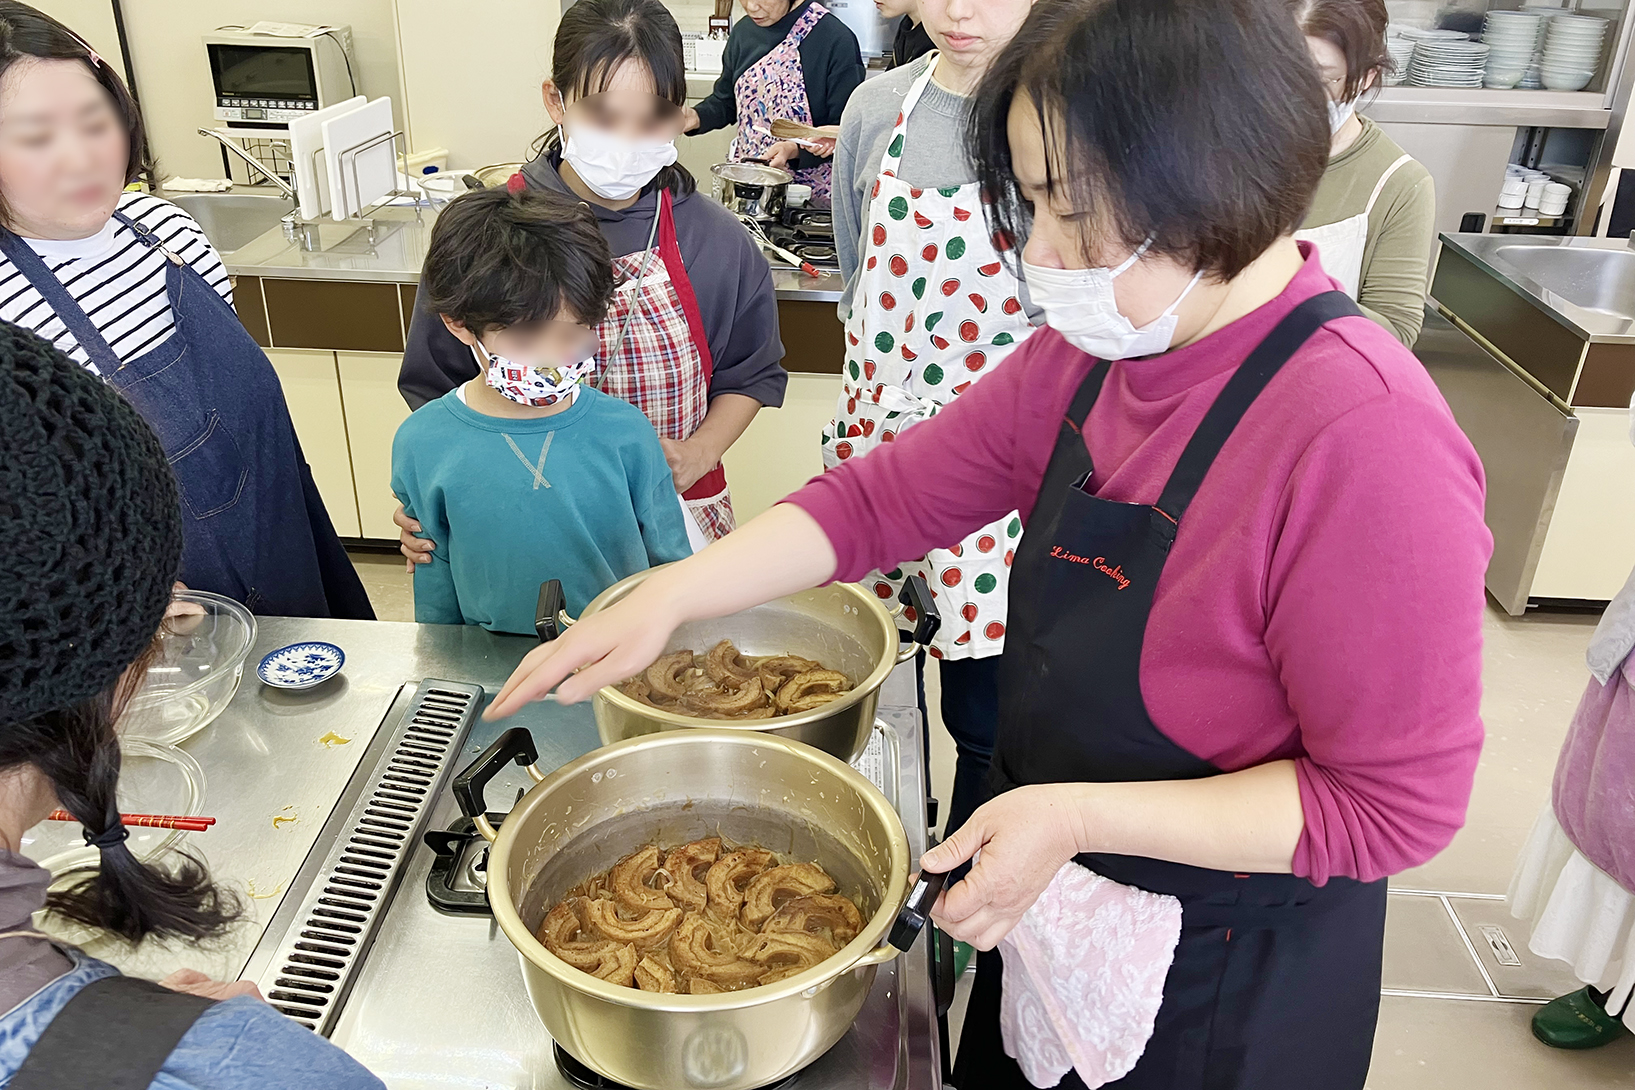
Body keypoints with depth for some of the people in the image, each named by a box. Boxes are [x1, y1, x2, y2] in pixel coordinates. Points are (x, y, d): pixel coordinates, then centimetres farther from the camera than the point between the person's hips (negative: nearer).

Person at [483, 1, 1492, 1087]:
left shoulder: (1366, 438, -31)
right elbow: (886, 495, -5)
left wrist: (1078, 815, -29)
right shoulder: (1093, 350, -7)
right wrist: (669, 596, -14)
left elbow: (1395, 804, -25)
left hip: (1219, 990, -6)